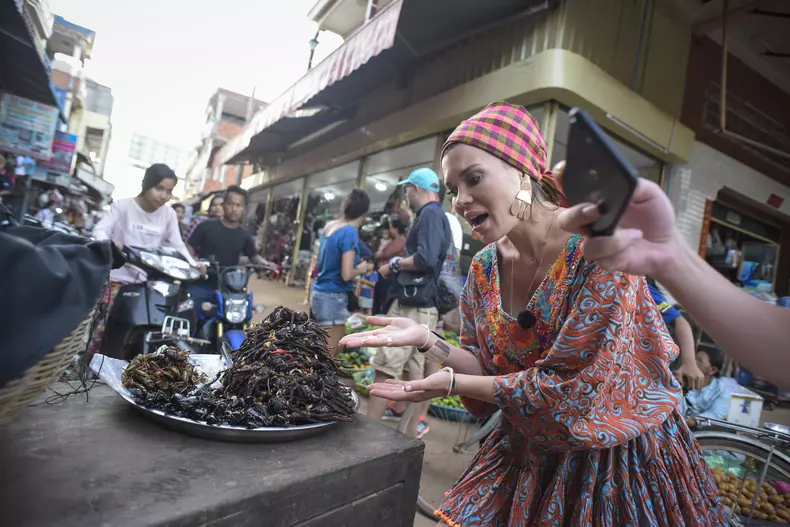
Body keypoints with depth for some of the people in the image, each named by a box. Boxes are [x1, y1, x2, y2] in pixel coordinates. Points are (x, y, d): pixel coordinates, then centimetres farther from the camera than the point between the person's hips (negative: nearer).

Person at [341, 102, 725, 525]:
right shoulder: (484, 268, -7)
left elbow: (570, 389, -24)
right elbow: (488, 370, -1)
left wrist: (451, 384, -18)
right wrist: (426, 341, -19)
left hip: (619, 457, -4)